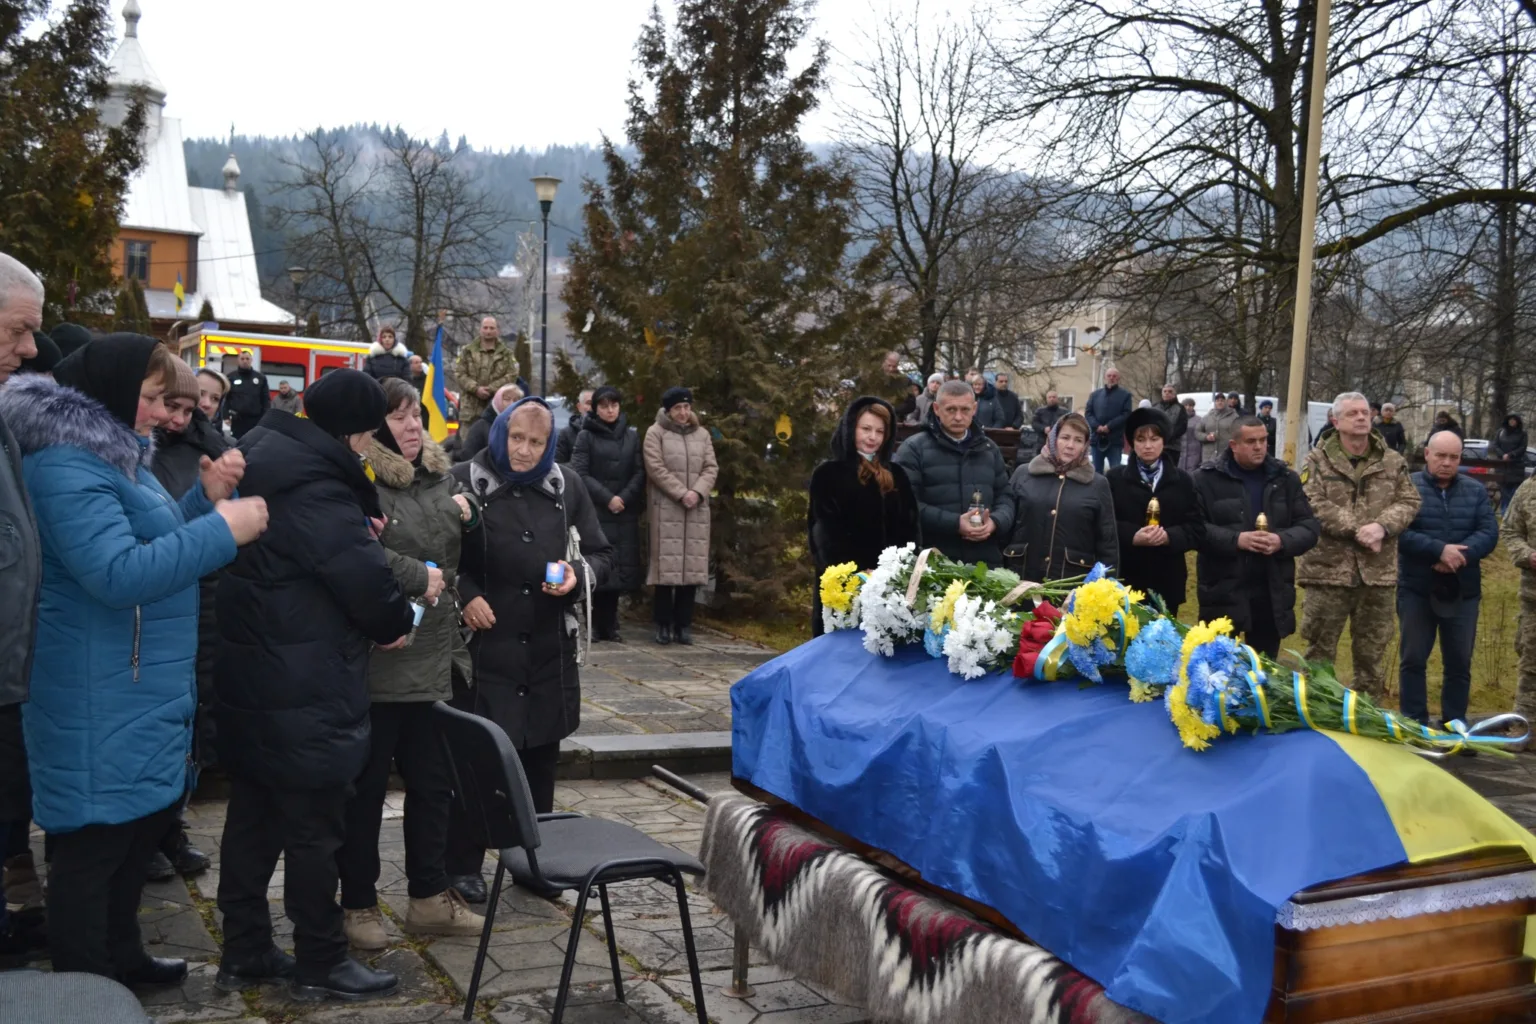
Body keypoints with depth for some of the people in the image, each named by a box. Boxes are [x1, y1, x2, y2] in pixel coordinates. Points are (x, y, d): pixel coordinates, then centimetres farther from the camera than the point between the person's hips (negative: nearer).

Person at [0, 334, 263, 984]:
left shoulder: (112, 452, 14)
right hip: (101, 702, -11)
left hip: (140, 692, 11)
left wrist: (204, 497, 4)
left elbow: (155, 542, 21)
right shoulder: (66, 465, -19)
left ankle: (121, 955, 35)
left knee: (141, 827, 20)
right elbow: (118, 573, -29)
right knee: (94, 842, 0)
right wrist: (224, 531, -27)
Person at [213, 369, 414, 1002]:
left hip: (250, 684, 10)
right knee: (315, 827, 2)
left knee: (253, 816, 16)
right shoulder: (315, 491, -22)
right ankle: (319, 965, 14)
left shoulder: (266, 461, 9)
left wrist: (358, 533, -2)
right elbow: (369, 583, -22)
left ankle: (244, 952, 28)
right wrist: (396, 625, -2)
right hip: (306, 695, -10)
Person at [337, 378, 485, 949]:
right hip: (373, 660, -7)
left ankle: (429, 899, 27)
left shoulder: (437, 476, 14)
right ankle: (358, 905, 21)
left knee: (432, 782, 14)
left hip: (430, 658, 8)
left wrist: (466, 517, 1)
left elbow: (463, 558, 23)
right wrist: (418, 577, -16)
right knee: (365, 786, 6)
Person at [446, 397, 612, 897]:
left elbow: (600, 552, 13)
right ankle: (463, 865, 15)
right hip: (485, 645, -4)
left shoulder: (567, 485, 6)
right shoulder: (465, 481, -6)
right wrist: (464, 595, -13)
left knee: (541, 758, 13)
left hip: (550, 648, 4)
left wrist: (579, 575, -7)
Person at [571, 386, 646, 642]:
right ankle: (600, 625, 1)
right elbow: (580, 473, -3)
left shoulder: (631, 435, 12)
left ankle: (609, 625, 7)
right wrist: (607, 498, -11)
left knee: (619, 568, 0)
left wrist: (624, 498, -6)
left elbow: (639, 472, 8)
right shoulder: (586, 436, 4)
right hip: (595, 513, -3)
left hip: (625, 514, 3)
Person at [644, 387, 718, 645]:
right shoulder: (655, 433, 3)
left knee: (692, 564, 1)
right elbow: (656, 469, -7)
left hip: (697, 509, 4)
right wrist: (681, 494, -14)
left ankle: (684, 624, 7)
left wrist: (698, 492, -10)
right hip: (666, 508, -4)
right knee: (667, 564, -6)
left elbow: (711, 468, 8)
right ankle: (664, 624, 1)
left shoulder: (702, 434, 15)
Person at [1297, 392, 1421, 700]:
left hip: (1378, 571, 3)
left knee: (1372, 652, 13)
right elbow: (1314, 505, -13)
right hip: (1328, 568, -3)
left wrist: (1382, 526, -16)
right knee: (1320, 649, 4)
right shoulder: (1318, 460, -1)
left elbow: (1408, 502, 2)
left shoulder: (1393, 461, 9)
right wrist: (1357, 530, -19)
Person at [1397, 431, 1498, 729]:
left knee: (1459, 662, 9)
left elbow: (1489, 532, -3)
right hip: (1416, 589, -3)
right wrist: (1439, 550, -25)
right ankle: (1414, 724, 12)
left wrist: (1460, 554, -20)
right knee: (1413, 659, 4)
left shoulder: (1476, 491, 9)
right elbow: (1400, 532, -15)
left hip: (1463, 591, 3)